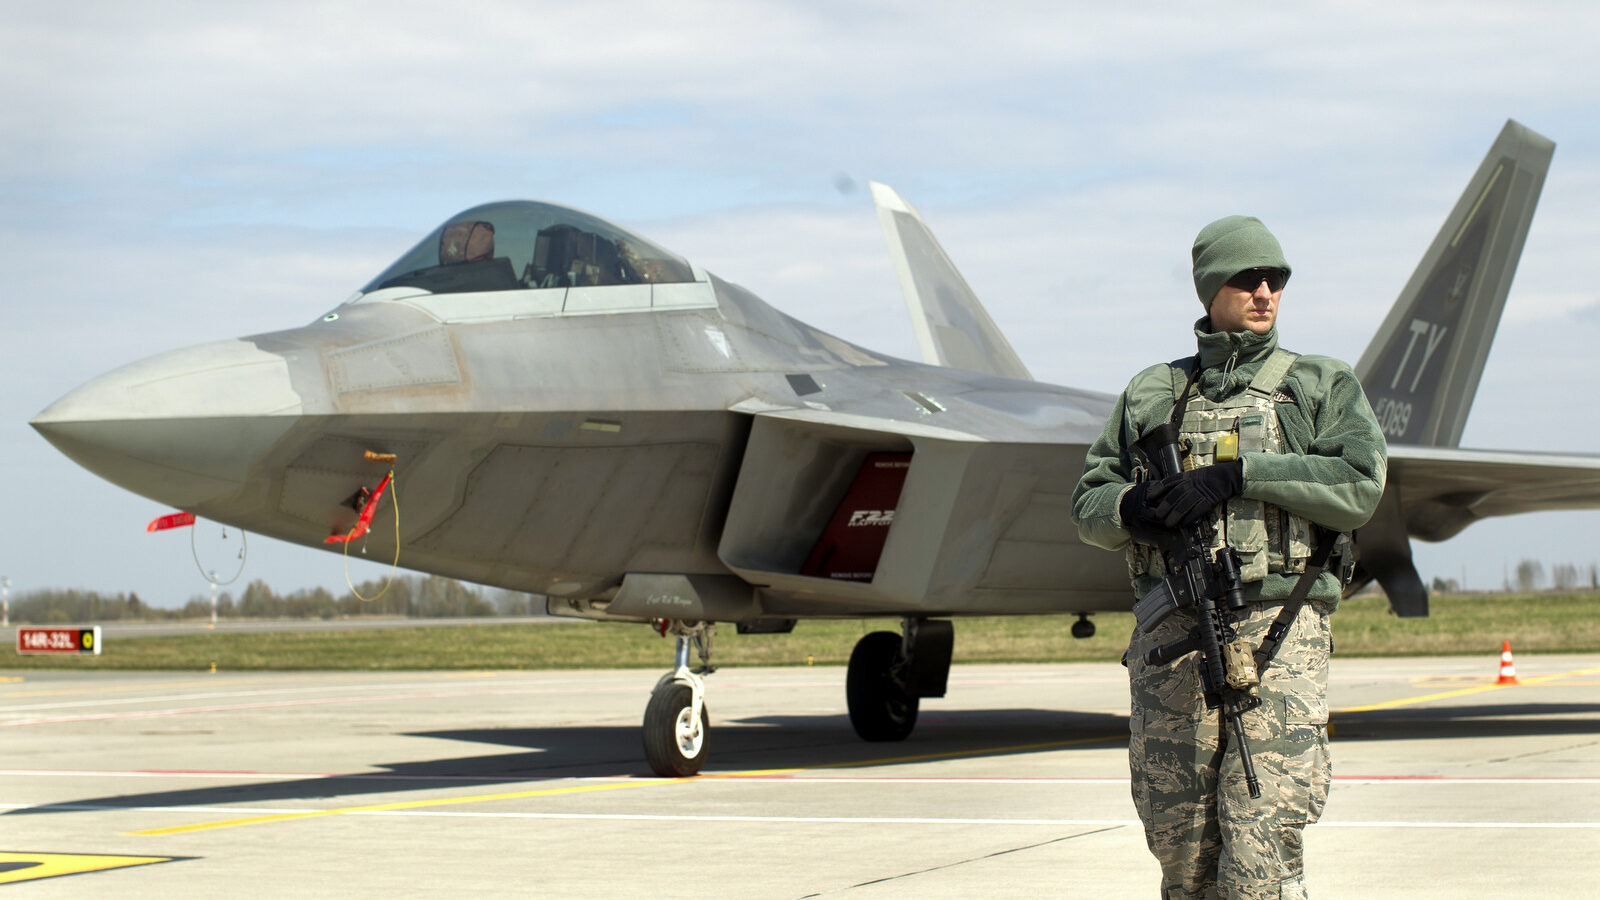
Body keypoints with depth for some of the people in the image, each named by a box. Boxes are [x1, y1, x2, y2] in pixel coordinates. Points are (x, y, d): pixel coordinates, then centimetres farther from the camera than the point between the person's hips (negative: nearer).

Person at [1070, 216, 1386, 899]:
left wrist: (1236, 475, -14)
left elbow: (1358, 488, -5)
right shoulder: (1153, 394, 18)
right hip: (1171, 637, 3)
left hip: (1276, 636, -3)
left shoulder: (1323, 387, 11)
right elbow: (1086, 502, 17)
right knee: (1180, 842, 6)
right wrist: (1130, 507, -8)